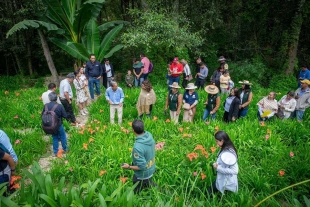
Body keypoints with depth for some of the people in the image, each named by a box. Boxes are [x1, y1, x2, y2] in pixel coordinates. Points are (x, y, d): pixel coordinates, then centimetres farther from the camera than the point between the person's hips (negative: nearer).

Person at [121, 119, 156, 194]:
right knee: (149, 184, 34)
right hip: (151, 169, 7)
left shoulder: (137, 147, -39)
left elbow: (142, 166, -29)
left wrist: (129, 167, -16)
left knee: (136, 193, 21)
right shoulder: (149, 135, -16)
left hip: (142, 175, -6)